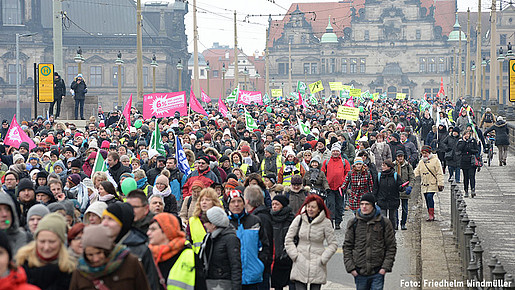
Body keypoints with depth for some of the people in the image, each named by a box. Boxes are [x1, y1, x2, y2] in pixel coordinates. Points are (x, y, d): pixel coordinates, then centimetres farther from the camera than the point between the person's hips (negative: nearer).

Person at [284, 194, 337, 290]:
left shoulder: (326, 223, -4)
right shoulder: (299, 219, 1)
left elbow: (333, 244, 2)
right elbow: (288, 239, 8)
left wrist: (322, 259, -5)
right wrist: (295, 256, 0)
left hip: (317, 267, -1)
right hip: (300, 265, 1)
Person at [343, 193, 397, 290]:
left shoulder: (384, 223, 0)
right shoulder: (353, 223, 4)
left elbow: (391, 247, 4)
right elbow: (347, 247, 7)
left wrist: (386, 267, -4)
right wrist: (350, 267, -2)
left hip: (378, 272, -2)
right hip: (359, 273, 2)